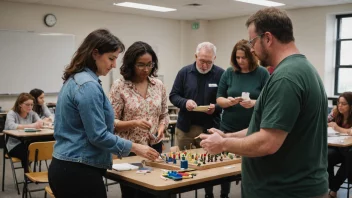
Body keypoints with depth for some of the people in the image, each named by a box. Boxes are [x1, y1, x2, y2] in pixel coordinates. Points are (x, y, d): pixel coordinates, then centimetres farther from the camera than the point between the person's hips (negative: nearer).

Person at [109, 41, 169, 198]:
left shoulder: (159, 85, 3)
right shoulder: (119, 86, -9)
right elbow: (112, 122, -9)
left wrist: (161, 128, -9)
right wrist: (134, 123, -24)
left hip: (154, 147, 4)